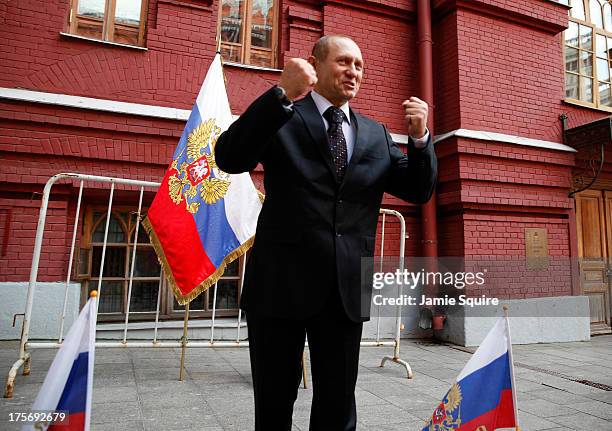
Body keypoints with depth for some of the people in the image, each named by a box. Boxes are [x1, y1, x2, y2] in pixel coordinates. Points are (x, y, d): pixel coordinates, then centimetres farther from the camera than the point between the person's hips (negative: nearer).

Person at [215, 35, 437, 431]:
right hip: (282, 281, -3)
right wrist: (283, 95, -22)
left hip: (347, 287, 4)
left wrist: (420, 137, -5)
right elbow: (229, 159, -14)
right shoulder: (280, 116, 2)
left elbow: (418, 191, 12)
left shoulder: (376, 134, 14)